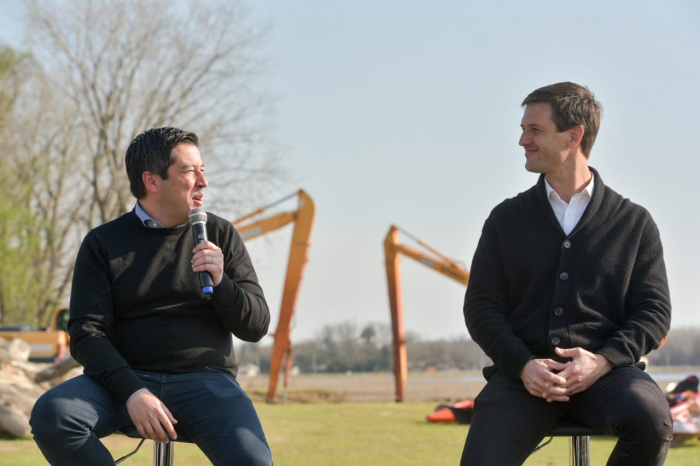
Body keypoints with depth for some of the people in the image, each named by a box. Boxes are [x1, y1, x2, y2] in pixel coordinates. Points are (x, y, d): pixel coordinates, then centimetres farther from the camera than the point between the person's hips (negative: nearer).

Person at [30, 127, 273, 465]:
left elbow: (256, 326, 10)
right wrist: (133, 393, -18)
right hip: (126, 377, 0)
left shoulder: (220, 235, 12)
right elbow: (87, 333, -1)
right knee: (50, 415, -31)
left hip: (204, 380, 0)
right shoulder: (103, 243, 8)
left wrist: (220, 282, -11)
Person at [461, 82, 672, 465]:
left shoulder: (634, 223, 12)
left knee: (650, 419, -33)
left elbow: (654, 310, 7)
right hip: (522, 373, 0)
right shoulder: (506, 219, 15)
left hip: (604, 372, 0)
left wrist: (603, 360, -13)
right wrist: (522, 365, -10)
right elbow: (481, 305, 10)